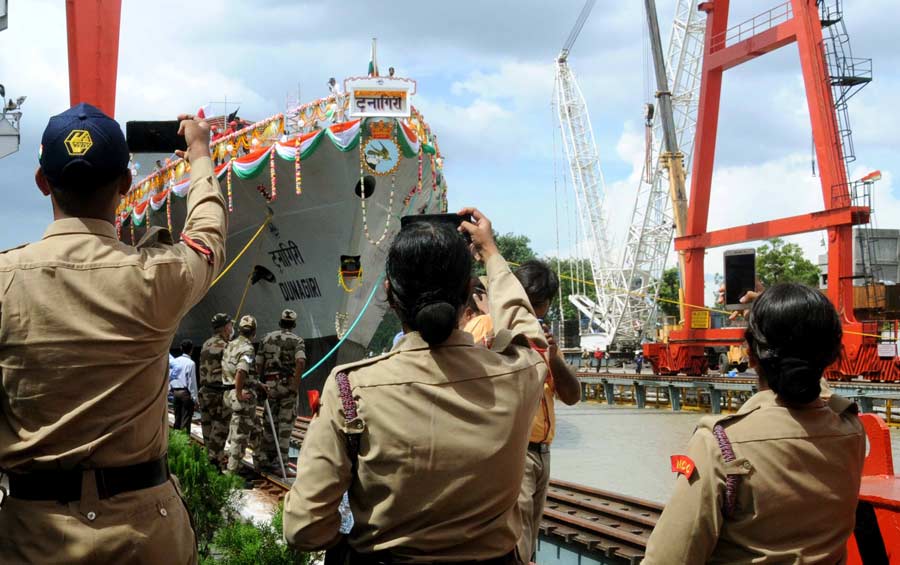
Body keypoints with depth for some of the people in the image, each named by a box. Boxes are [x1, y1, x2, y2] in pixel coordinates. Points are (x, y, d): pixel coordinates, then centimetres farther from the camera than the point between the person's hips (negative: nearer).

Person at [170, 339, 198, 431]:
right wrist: (194, 398, -7)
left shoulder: (174, 361, 5)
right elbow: (192, 381, -13)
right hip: (186, 392, -6)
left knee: (177, 418, 15)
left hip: (175, 392, 6)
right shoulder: (190, 363, -13)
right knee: (185, 420, -2)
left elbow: (169, 377, 8)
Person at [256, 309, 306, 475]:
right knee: (285, 424, 1)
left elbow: (259, 365, 9)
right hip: (287, 385, -3)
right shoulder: (296, 340, 0)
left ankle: (265, 458, 16)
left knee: (269, 422, 16)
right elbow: (301, 362, -19)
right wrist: (295, 386, -13)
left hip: (269, 385, 3)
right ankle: (281, 464, 0)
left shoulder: (267, 338, 11)